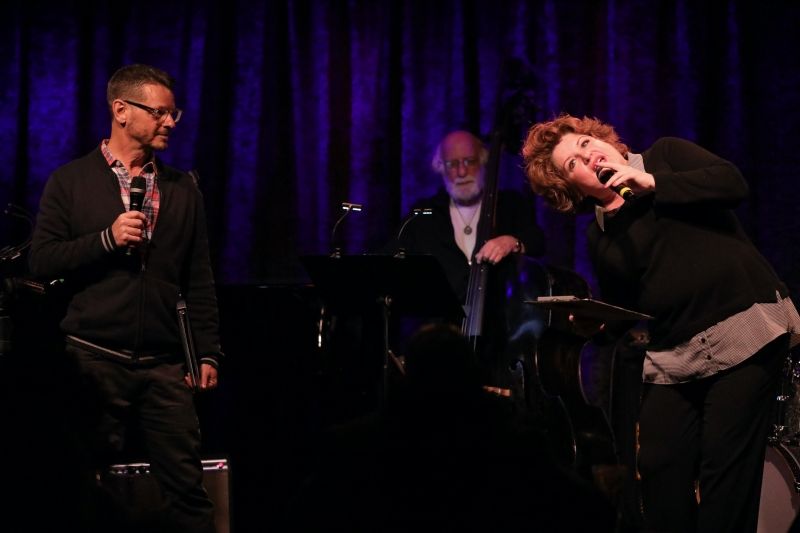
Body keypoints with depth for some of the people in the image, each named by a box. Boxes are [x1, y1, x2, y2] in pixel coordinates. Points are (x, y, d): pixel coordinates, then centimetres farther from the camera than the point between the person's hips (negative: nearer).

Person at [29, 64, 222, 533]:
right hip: (94, 360, -2)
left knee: (186, 486, -4)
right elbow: (41, 261, -2)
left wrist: (208, 354, 5)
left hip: (164, 366, 2)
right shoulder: (71, 182, 4)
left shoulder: (183, 190, 12)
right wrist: (107, 239, -14)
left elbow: (199, 280, 12)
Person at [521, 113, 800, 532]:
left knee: (725, 473, -10)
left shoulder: (664, 155, 6)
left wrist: (653, 183, -13)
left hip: (742, 328, -5)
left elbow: (732, 183, -9)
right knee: (658, 472, -2)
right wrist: (591, 322, -2)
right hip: (672, 357, 5)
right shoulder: (600, 237, 15)